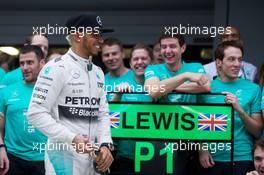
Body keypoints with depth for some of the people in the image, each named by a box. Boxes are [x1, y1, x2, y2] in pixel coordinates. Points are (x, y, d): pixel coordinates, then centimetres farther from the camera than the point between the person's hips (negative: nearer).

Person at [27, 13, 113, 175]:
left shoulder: (98, 72, 13)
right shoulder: (56, 68, -10)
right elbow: (36, 113, -16)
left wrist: (105, 144, -2)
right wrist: (71, 139, -22)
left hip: (92, 156, 7)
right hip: (65, 156, -7)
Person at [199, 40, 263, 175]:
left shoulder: (253, 88, 0)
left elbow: (258, 132, -1)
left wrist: (240, 110, -15)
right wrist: (202, 150, -7)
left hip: (243, 159, 0)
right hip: (212, 159, 1)